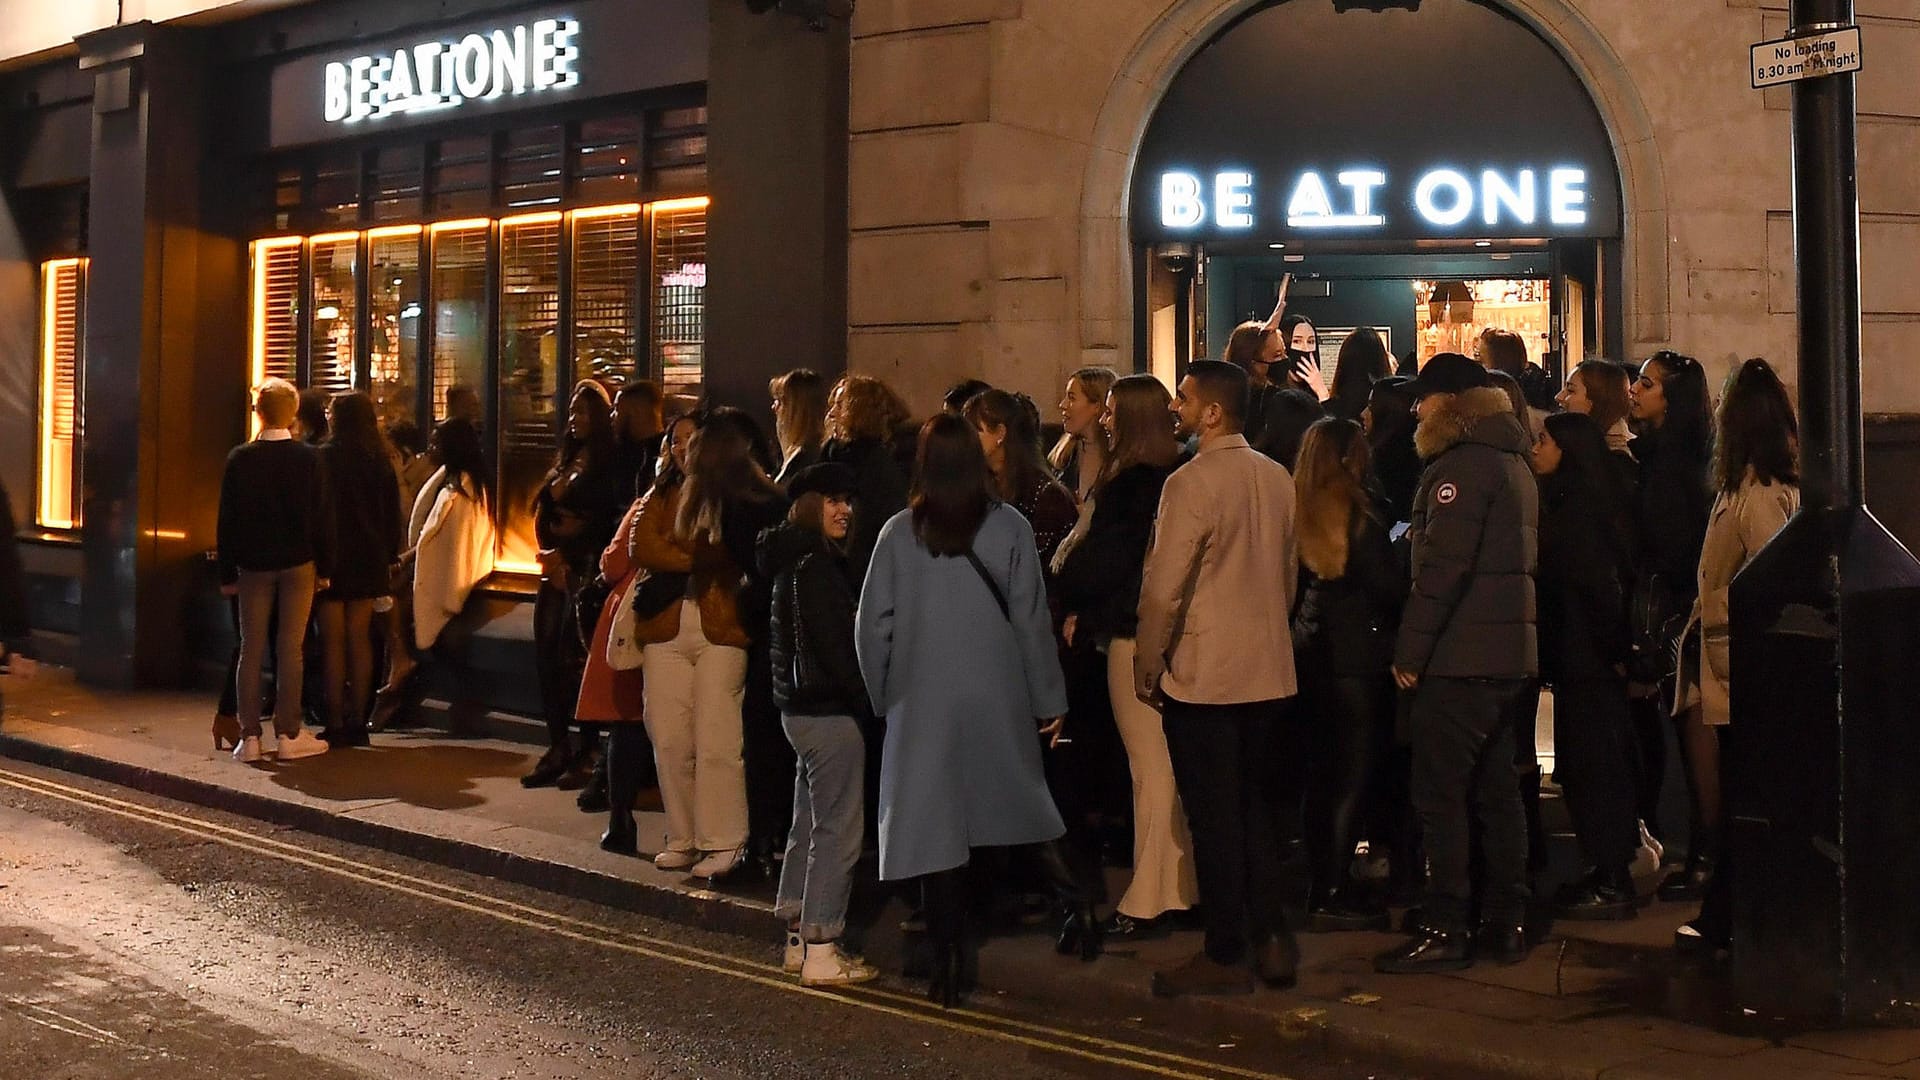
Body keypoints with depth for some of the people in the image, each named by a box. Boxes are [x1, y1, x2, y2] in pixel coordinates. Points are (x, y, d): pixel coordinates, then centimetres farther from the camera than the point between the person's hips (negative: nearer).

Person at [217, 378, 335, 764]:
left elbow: (228, 519, -1)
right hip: (298, 563, -1)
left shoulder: (240, 458, -4)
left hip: (253, 565, 1)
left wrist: (227, 573, 6)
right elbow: (321, 517, -4)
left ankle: (249, 736, 6)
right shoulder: (309, 458, -6)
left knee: (251, 650, 6)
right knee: (290, 649, 2)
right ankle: (289, 734, 4)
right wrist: (324, 567, 5)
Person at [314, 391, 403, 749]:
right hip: (369, 558, 5)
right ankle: (357, 722, 12)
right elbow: (392, 511, 9)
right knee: (360, 639, 9)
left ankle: (336, 724, -1)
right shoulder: (380, 460, 5)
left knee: (333, 641, -1)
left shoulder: (325, 457, -10)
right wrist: (389, 555, 15)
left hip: (334, 557, -5)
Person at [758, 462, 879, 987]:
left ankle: (799, 939, 23)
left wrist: (861, 691, 15)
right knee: (838, 830, -6)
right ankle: (821, 950, -2)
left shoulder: (798, 561, 14)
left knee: (809, 825, 15)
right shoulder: (814, 565, -16)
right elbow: (834, 645, -19)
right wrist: (868, 693, -10)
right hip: (828, 710, -11)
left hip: (802, 707, 11)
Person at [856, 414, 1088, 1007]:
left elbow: (873, 624, -2)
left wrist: (882, 697, 11)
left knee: (934, 826, 4)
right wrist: (1049, 697, 5)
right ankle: (1071, 895, 0)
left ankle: (951, 964, 7)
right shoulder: (1009, 527, -4)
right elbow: (1031, 619, -3)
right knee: (1018, 801, 18)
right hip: (998, 697, 1)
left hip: (923, 702, -1)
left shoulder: (899, 534, -4)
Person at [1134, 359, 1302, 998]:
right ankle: (1272, 941, 20)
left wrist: (1147, 666, -5)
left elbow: (1163, 587, -16)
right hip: (1269, 672, 7)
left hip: (1203, 677, -7)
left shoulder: (1191, 483, -16)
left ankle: (1225, 956, 9)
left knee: (1215, 819, 2)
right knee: (1260, 810, 15)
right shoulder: (1278, 480, 6)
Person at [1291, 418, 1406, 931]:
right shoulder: (1358, 511, -15)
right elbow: (1388, 584, -13)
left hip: (1311, 650, 8)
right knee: (1357, 773, -1)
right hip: (1358, 653, -7)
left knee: (1325, 769, 14)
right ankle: (1334, 894, 0)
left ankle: (1324, 884, 22)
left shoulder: (1300, 508, 6)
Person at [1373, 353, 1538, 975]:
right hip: (1510, 652, 10)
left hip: (1461, 657, -10)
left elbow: (1442, 566, -20)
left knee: (1440, 793, -5)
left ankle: (1445, 931, -2)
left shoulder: (1463, 464, -12)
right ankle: (1506, 924, 18)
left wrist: (1410, 649, -16)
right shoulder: (1514, 463, 19)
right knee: (1495, 790, 13)